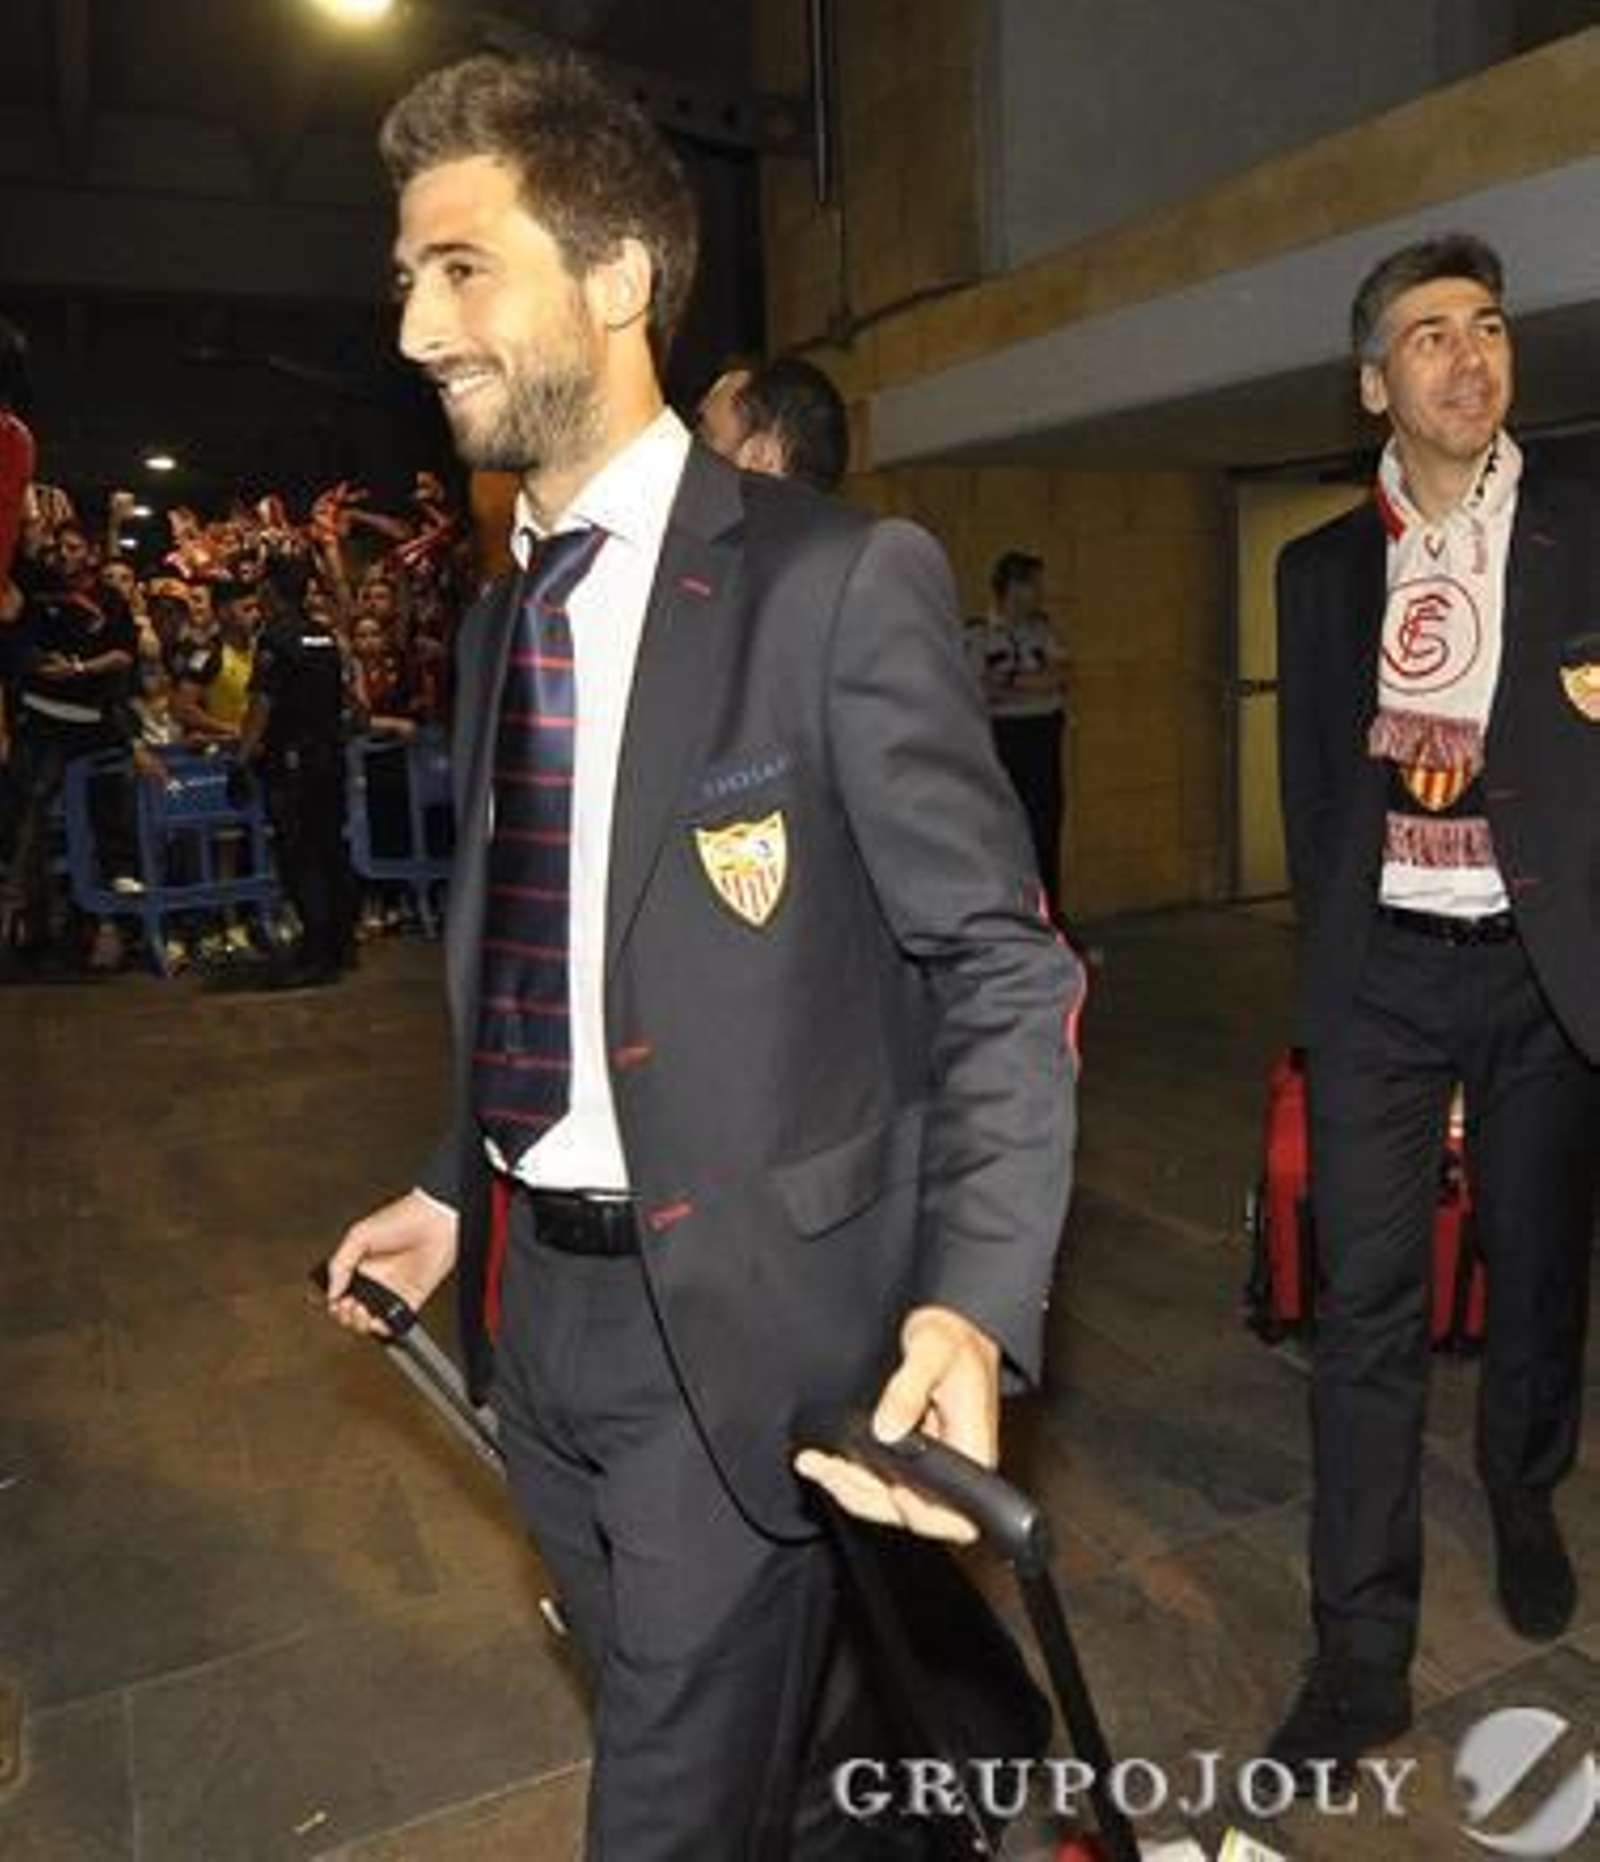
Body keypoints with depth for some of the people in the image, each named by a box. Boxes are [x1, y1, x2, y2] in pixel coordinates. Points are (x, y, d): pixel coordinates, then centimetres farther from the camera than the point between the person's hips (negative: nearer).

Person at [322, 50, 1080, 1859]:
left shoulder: (843, 581, -15)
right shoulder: (500, 614, 7)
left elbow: (1005, 971, -15)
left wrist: (974, 1302, -27)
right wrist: (455, 1189, 15)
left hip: (745, 1318, -7)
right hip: (534, 1301, 7)